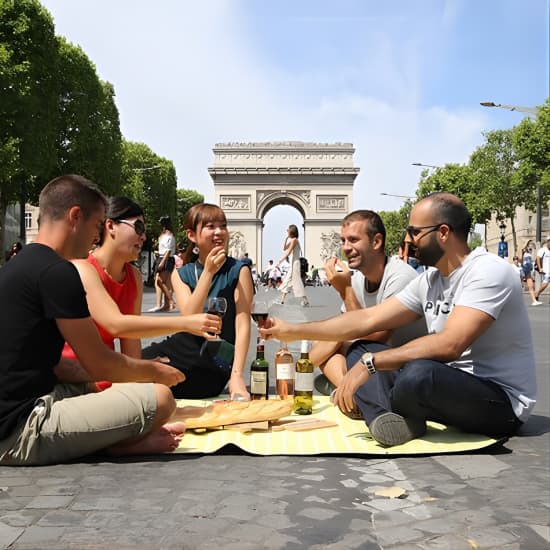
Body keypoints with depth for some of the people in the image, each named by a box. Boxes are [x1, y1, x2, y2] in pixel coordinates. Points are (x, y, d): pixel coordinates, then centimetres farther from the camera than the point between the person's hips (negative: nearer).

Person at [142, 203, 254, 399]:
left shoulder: (238, 271, -4)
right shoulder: (181, 274, 8)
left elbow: (243, 325, -11)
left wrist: (237, 376, -21)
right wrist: (208, 272, -17)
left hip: (213, 365, -4)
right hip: (180, 349, 4)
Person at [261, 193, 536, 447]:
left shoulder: (488, 271, -19)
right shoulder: (428, 281, 6)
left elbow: (449, 345, -31)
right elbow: (367, 319, 7)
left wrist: (370, 363, -28)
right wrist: (293, 331, 5)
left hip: (502, 401, -8)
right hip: (451, 387, 8)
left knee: (419, 374, -37)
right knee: (359, 353, 6)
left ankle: (384, 410, -2)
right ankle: (393, 420, -20)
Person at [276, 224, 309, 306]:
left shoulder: (294, 240, -11)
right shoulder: (291, 240, 16)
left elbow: (288, 252, -17)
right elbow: (284, 249, 15)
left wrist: (280, 261, -17)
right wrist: (286, 239, 7)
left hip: (294, 263, -10)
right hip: (291, 263, 10)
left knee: (296, 281, -8)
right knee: (285, 281, 8)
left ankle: (305, 301, -5)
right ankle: (282, 300, 10)